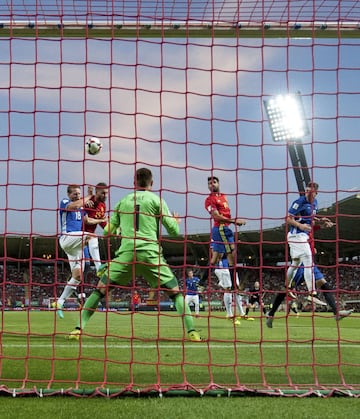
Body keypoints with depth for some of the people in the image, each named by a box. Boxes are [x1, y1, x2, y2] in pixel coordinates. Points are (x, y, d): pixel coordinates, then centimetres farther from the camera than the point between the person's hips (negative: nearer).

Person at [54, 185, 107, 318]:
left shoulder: (81, 208, 21)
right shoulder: (64, 202, 0)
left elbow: (87, 220, 35)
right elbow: (76, 205, -20)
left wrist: (102, 220, 32)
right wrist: (88, 196, -9)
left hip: (76, 243, 8)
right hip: (67, 238, -8)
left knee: (77, 275, 1)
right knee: (90, 236, -33)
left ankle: (59, 302, 7)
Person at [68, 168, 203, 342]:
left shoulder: (123, 201, 16)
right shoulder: (156, 199, 8)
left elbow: (107, 231, 20)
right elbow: (174, 231, 6)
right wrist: (177, 221, 29)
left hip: (125, 253, 2)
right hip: (151, 253, -2)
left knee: (100, 290, 12)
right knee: (176, 292, 8)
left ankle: (79, 328, 5)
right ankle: (192, 332, -1)